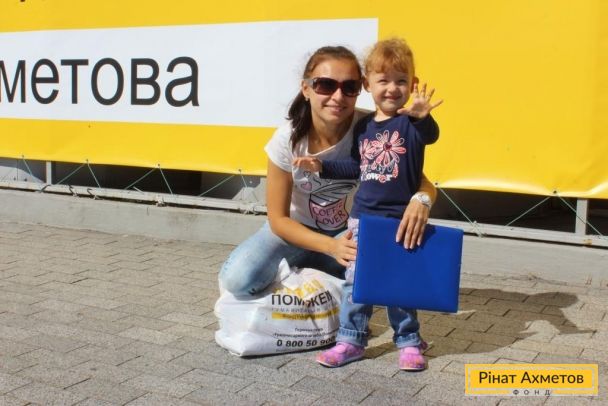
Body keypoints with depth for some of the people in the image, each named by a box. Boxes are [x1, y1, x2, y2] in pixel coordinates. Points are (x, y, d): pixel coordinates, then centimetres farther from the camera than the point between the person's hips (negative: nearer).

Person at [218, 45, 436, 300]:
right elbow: (278, 219, -15)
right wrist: (332, 247, -29)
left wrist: (421, 200, -42)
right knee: (237, 279, -24)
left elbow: (422, 183, -17)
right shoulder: (288, 139, -22)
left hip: (352, 231, 1)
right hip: (297, 229, 0)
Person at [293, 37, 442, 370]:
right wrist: (322, 167, 9)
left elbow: (430, 136, -32)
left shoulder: (410, 123, -8)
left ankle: (409, 341, 21)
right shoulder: (363, 127, 7)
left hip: (401, 219, -4)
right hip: (362, 217, 5)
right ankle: (350, 340, 19)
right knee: (356, 280, 8)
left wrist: (421, 117, -53)